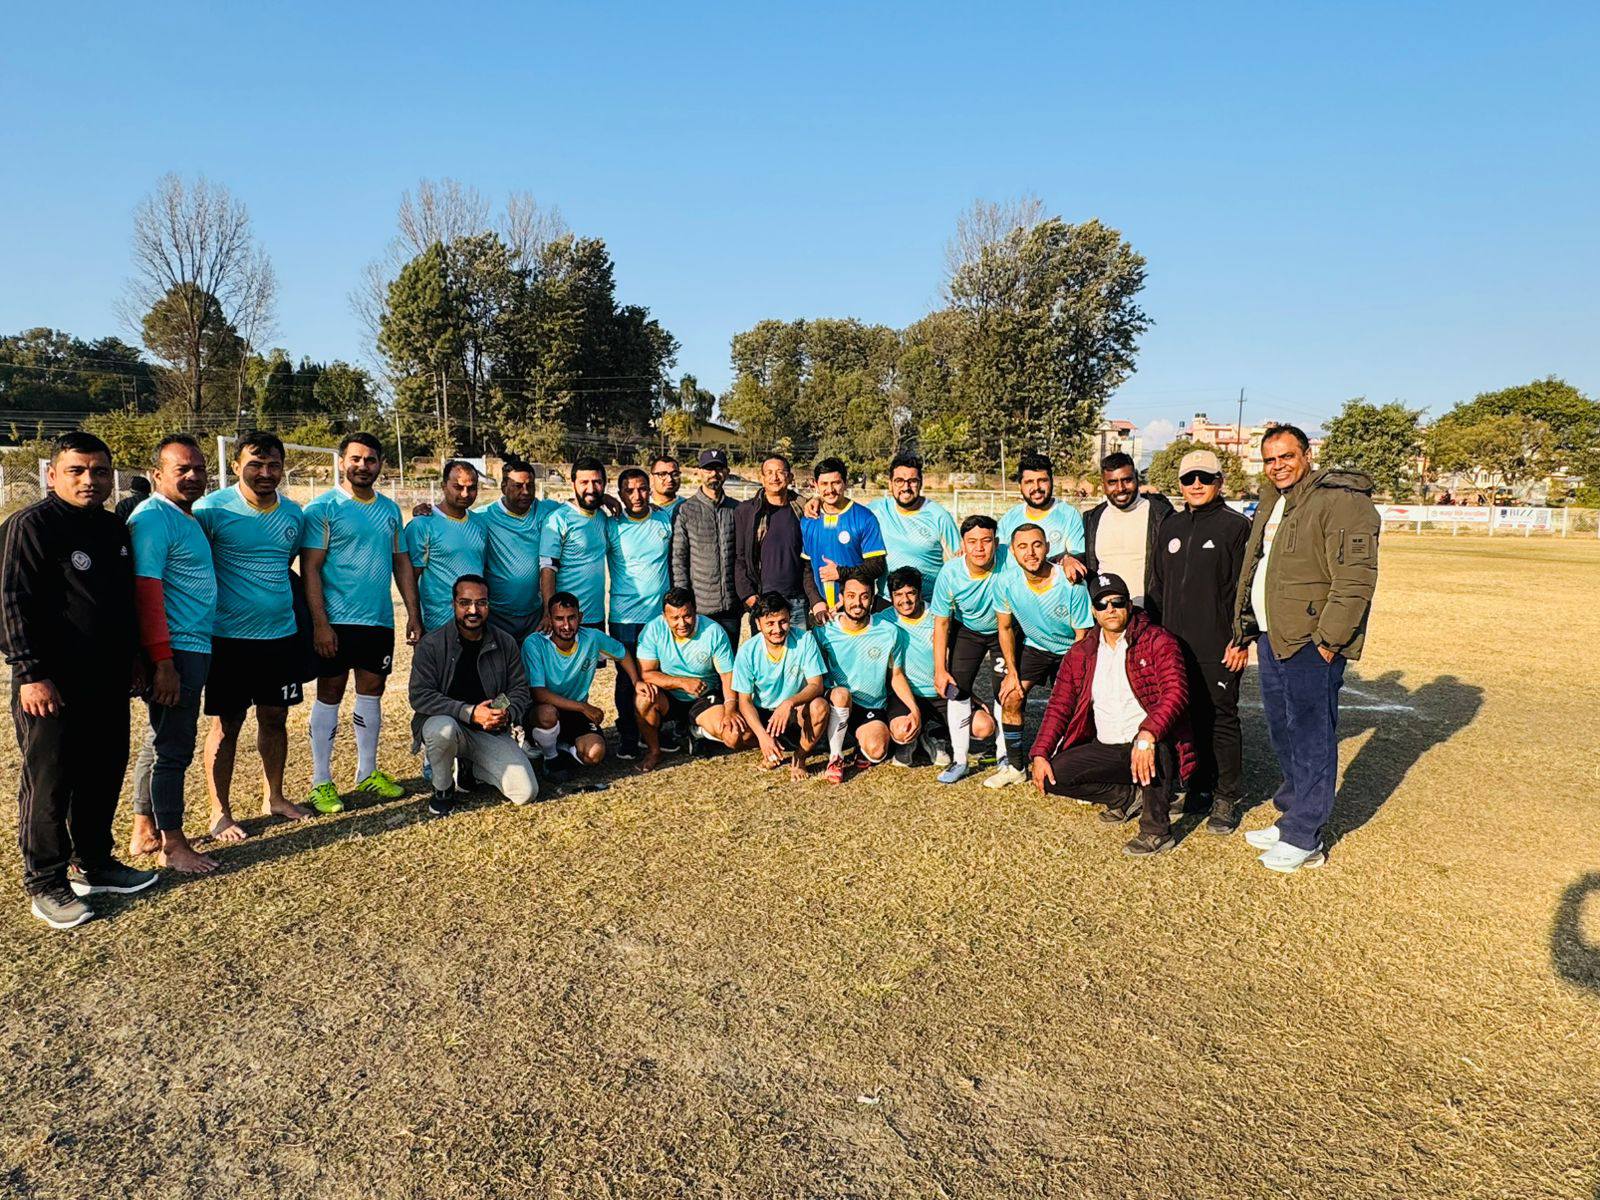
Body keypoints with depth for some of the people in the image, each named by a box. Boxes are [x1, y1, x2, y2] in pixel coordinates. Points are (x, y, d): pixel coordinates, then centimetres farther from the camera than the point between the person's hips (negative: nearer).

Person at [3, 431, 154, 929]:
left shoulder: (114, 529, 12)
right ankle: (44, 883, 15)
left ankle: (93, 863, 29)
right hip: (52, 685, -7)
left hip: (108, 682, 7)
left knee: (104, 775, 14)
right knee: (48, 783, 3)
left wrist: (132, 660, 20)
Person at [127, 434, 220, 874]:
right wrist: (163, 662, -23)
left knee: (161, 741, 17)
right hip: (175, 651, -10)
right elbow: (146, 592, -21)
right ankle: (172, 844, 10)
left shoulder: (187, 516, 16)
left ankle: (144, 833, 28)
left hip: (194, 646, 10)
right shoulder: (152, 518, -14)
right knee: (173, 747, -1)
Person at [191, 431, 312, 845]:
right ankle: (220, 812, 17)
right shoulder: (211, 509, -10)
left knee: (275, 717, 14)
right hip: (230, 637, -5)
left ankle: (274, 797, 29)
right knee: (226, 724, 4)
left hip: (281, 635, 5)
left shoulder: (293, 513, 6)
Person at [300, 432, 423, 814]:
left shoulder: (390, 509, 11)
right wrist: (320, 623, -16)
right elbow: (310, 568, -10)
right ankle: (321, 782, 12)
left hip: (379, 620, 5)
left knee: (371, 691, 11)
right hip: (336, 621, -5)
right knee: (330, 694, 2)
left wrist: (414, 613, 7)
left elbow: (402, 563, 14)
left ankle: (367, 772, 24)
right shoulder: (322, 508, -6)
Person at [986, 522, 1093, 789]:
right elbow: (1005, 628, -1)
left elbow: (1083, 638, -17)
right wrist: (1011, 672, -5)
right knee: (1010, 698, -12)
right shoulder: (1006, 582, -18)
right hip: (1033, 646, 3)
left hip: (1070, 650, -2)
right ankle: (1015, 766, 6)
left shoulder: (1072, 585, -28)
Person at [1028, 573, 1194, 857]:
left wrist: (1146, 735, -39)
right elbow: (1059, 706, 7)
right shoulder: (1080, 653, 8)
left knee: (1156, 740, -38)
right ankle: (1128, 797, 6)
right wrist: (1040, 754, -7)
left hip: (1153, 749, -5)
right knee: (1053, 775, -15)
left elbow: (1175, 693, -21)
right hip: (1105, 749, 5)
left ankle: (1157, 830, -20)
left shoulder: (1157, 641, -6)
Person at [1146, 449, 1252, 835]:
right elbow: (1158, 585, 18)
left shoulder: (1236, 526, -3)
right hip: (1174, 645, 6)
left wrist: (1241, 640, -12)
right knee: (1186, 717, 11)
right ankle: (1198, 787, 24)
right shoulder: (1170, 527, 14)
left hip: (1219, 649, -5)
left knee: (1221, 720, 1)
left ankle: (1227, 799, 11)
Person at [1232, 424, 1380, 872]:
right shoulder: (1271, 504, 17)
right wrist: (1246, 627, 18)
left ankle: (1303, 839, 8)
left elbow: (1355, 577, -19)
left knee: (1310, 738, -1)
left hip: (1311, 644, -9)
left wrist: (1328, 638, -21)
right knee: (1282, 733, 17)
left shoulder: (1340, 500, -12)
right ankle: (1292, 817, 31)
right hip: (1271, 638, 9)